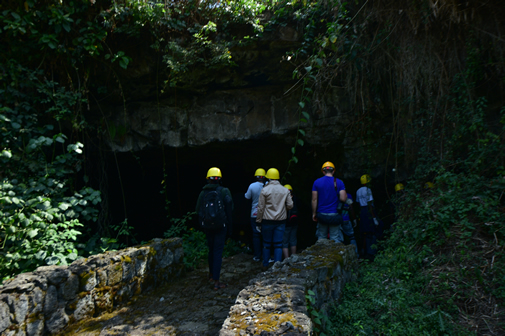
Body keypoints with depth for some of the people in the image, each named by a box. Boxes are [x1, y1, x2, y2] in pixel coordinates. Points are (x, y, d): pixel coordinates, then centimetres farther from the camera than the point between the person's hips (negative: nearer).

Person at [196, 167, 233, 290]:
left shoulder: (203, 192, -2)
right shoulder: (224, 192, -10)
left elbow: (198, 210, 4)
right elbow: (229, 209, -6)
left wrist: (202, 223, 16)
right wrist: (229, 225, 4)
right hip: (220, 225, -4)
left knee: (211, 249, 21)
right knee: (218, 252, 1)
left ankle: (211, 274, 38)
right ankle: (216, 282, 1)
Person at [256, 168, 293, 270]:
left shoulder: (265, 190, -7)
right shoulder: (285, 190, 1)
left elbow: (260, 207, -6)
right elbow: (290, 205, 2)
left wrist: (259, 221, 2)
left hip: (267, 220, -1)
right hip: (281, 220, 1)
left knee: (266, 243, 12)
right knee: (278, 244, 7)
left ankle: (265, 265, 23)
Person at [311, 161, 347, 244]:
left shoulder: (317, 182, 0)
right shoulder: (339, 182, -4)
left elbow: (314, 200, 0)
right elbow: (343, 199, -12)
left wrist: (314, 213, 9)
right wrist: (345, 193, 10)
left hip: (322, 215, 2)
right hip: (335, 215, -1)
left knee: (321, 238, 14)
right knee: (335, 238, 6)